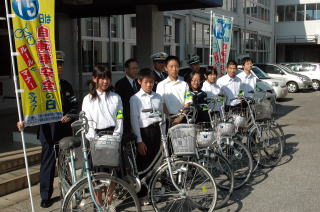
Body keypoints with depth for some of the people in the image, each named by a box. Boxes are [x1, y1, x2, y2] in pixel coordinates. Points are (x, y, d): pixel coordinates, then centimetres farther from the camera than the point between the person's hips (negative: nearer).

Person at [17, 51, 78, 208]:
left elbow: (74, 105, 13)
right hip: (48, 131, -4)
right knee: (48, 163, 2)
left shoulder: (66, 85, 11)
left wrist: (69, 115, -6)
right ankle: (45, 196, 14)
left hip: (65, 129, 5)